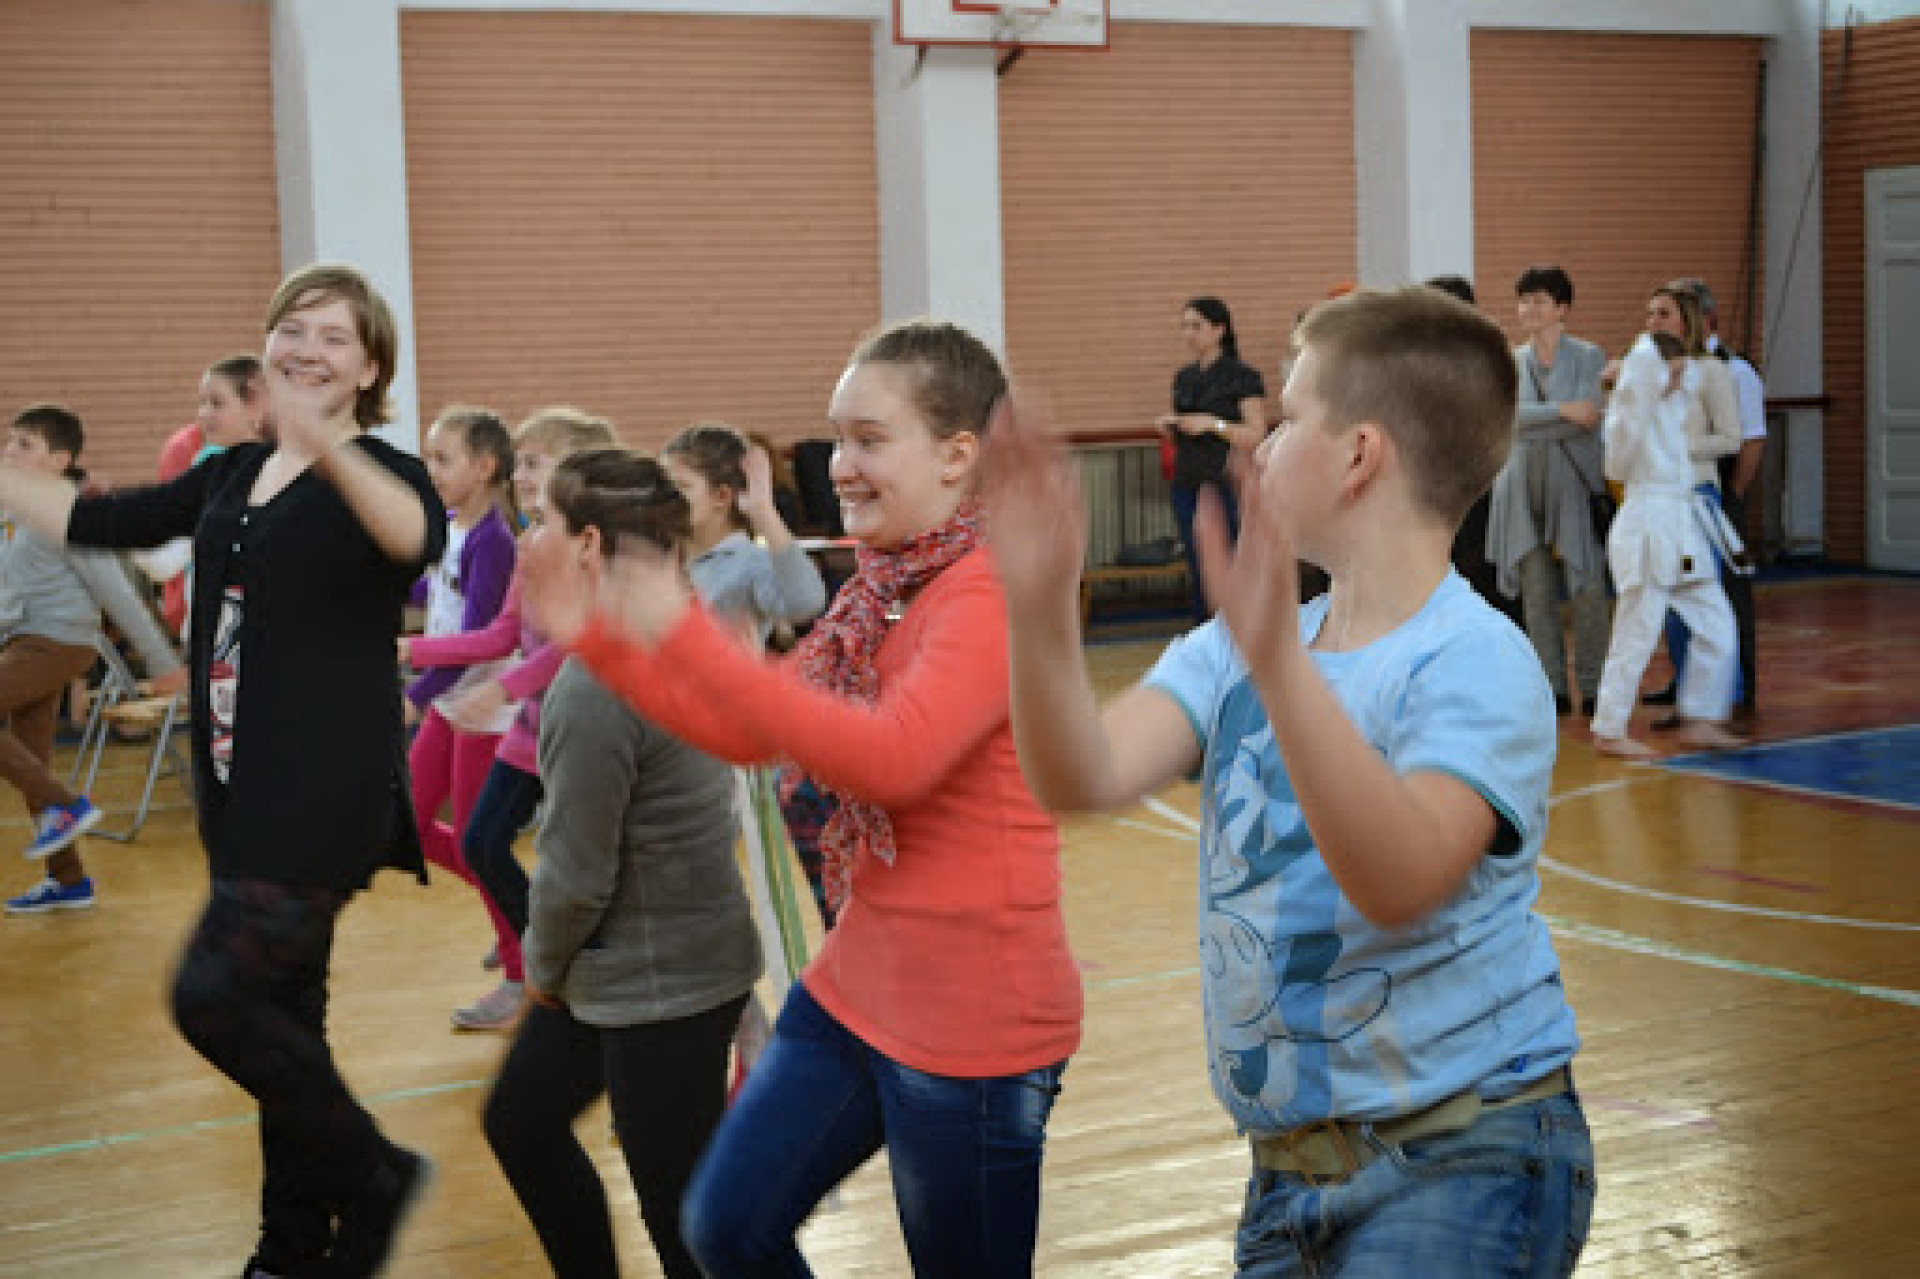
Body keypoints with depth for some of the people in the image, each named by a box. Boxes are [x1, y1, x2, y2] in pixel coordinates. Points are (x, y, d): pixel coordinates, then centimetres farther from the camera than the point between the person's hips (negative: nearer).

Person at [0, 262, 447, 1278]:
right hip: (244, 791, 8)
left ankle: (372, 1180, 6)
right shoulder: (234, 474, 11)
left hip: (327, 794, -7)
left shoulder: (376, 475, -10)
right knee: (282, 1011, 15)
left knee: (216, 996, -14)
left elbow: (420, 537, -35)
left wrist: (332, 451, -52)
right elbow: (98, 522, 19)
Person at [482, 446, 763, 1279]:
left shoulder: (595, 687, -25)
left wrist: (544, 965, -1)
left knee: (682, 1211, 3)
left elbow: (576, 874, -21)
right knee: (521, 1121, 24)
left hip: (661, 987, -10)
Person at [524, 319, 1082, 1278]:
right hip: (855, 986, 9)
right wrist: (594, 637, 3)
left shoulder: (993, 590, -18)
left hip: (972, 1016, -9)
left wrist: (686, 637, -32)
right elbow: (744, 731, 13)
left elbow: (891, 757, -32)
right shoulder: (880, 590, 10)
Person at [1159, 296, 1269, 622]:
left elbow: (1256, 435, -12)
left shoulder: (1243, 377, -6)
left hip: (1225, 486, -6)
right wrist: (1169, 425, 1)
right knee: (1198, 574, 8)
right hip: (1186, 486, 6)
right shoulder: (1184, 379, 14)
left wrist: (1213, 424, -21)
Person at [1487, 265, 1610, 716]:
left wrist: (1533, 423, -12)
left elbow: (1589, 417, -11)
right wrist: (1564, 411, -15)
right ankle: (1553, 688, 8)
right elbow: (1509, 416, -5)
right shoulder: (1512, 361, 12)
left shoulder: (1589, 357, 3)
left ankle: (1592, 687, 5)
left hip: (1574, 486, -3)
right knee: (1535, 592, 2)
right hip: (1524, 488, 3)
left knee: (1588, 590, -5)